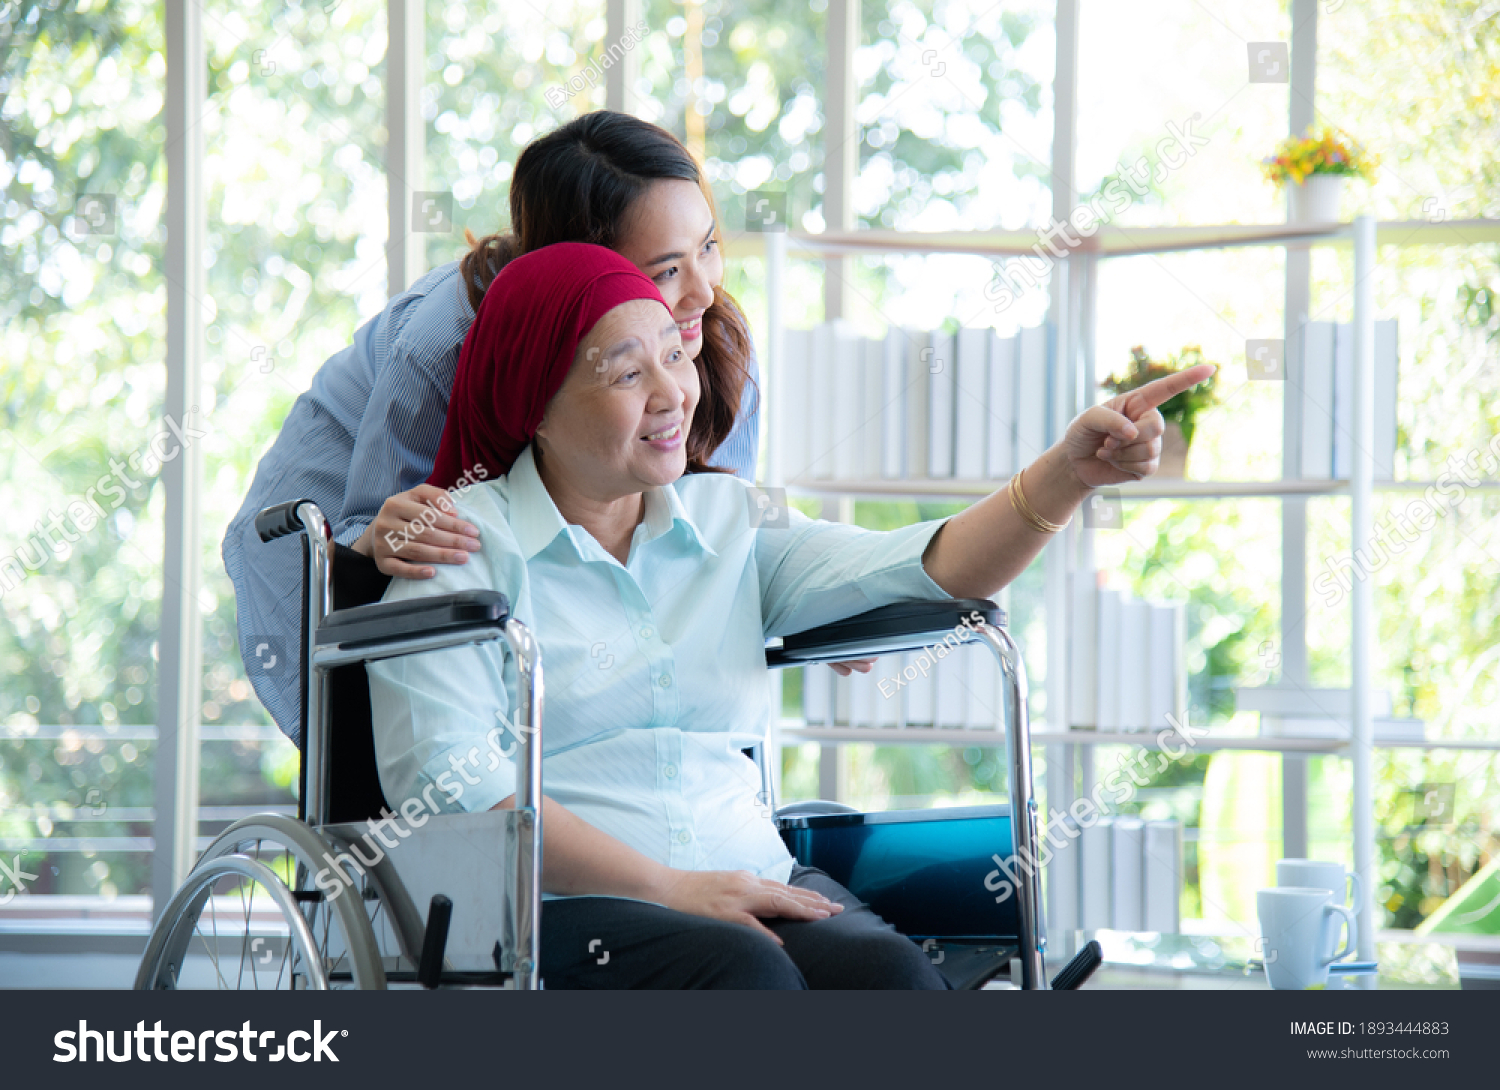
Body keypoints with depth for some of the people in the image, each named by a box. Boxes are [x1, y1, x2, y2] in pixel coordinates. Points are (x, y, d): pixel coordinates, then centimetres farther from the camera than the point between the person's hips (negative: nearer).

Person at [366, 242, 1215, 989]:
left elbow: (922, 572, 6)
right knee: (741, 971, -35)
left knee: (891, 971, -28)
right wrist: (667, 889, -14)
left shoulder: (731, 521, 19)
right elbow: (441, 778, -8)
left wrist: (1069, 472, -12)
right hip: (556, 906, -4)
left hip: (749, 883, 5)